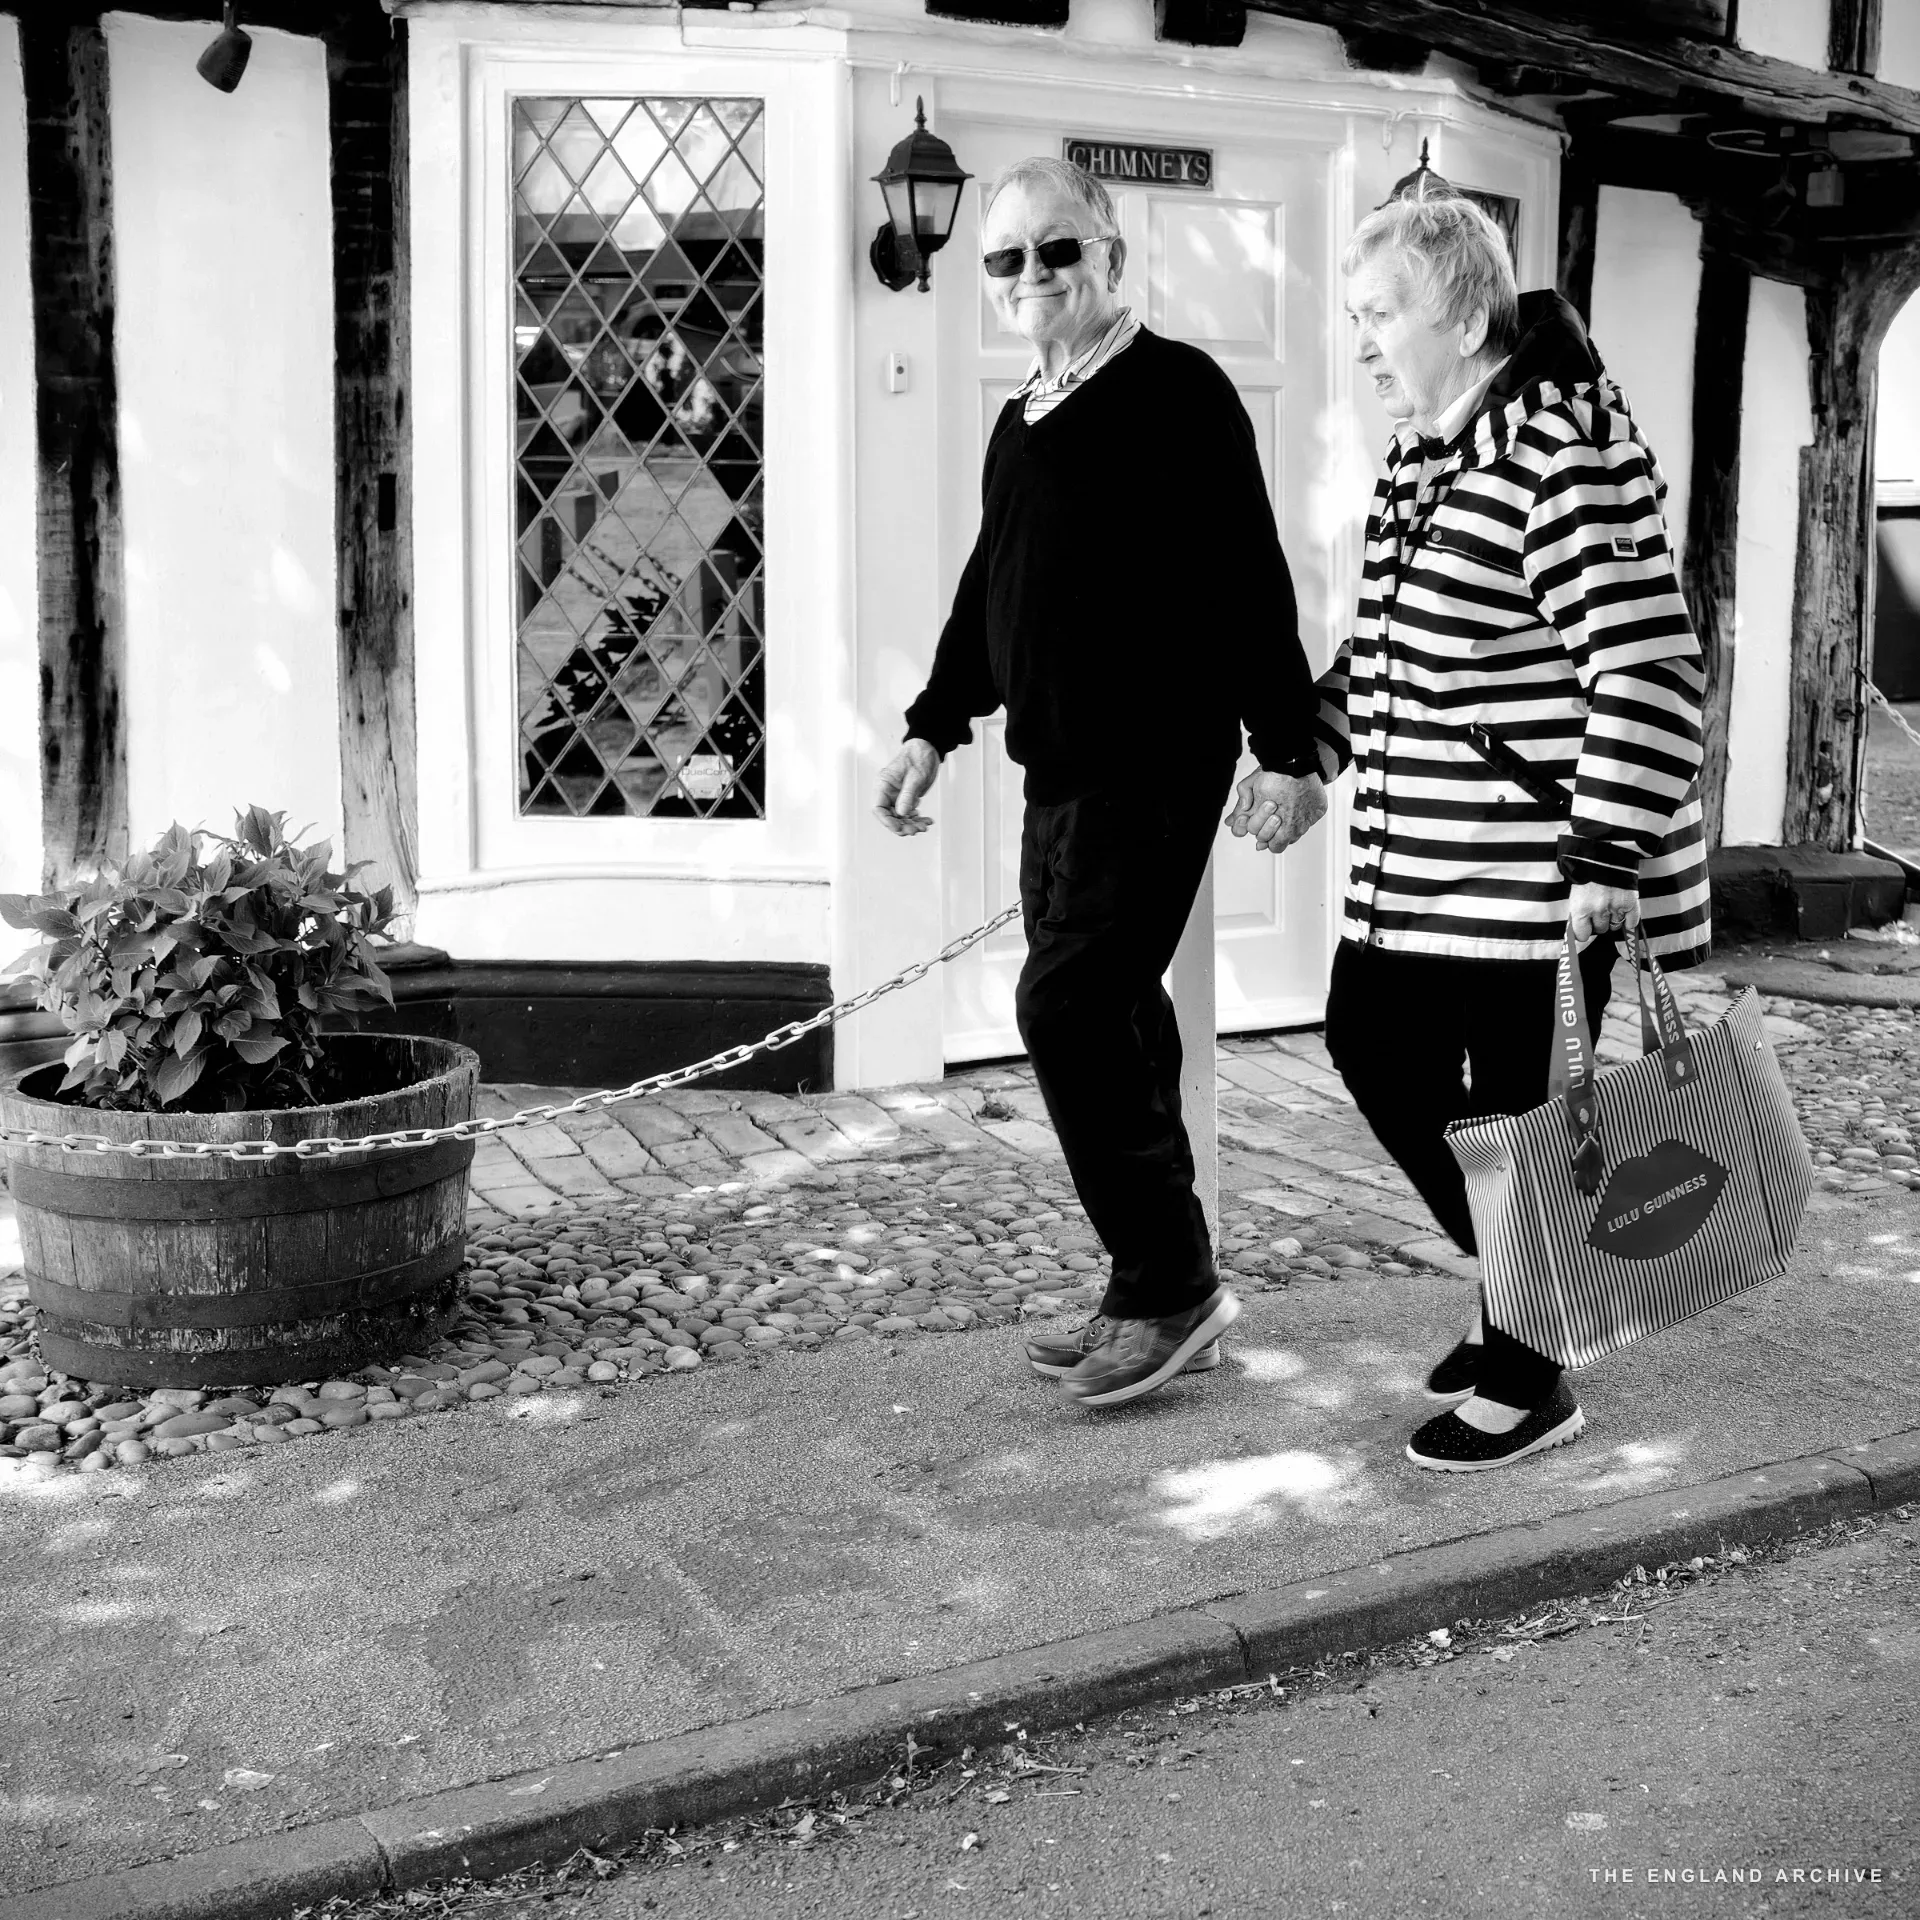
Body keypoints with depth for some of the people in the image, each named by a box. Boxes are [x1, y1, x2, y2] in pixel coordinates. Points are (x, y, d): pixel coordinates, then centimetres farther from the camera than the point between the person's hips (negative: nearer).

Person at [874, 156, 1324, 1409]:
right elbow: (988, 589, 26)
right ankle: (1163, 1303, 19)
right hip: (1060, 771, 9)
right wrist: (935, 727, 23)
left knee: (1072, 1009, -13)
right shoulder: (1022, 421, 17)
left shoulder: (1177, 391, -8)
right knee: (1113, 1021, 10)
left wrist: (1283, 743, -15)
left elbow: (1249, 576, -12)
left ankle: (1168, 1288, 0)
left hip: (1155, 766, -8)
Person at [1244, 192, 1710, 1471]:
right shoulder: (1423, 456, 12)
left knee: (1519, 1113, 0)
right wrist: (1314, 757, 20)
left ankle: (1529, 1380, 19)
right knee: (1375, 1050, 15)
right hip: (1421, 862, 10)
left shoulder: (1565, 449, -18)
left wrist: (1607, 858, -24)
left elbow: (1645, 667, -23)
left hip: (1543, 873, -10)